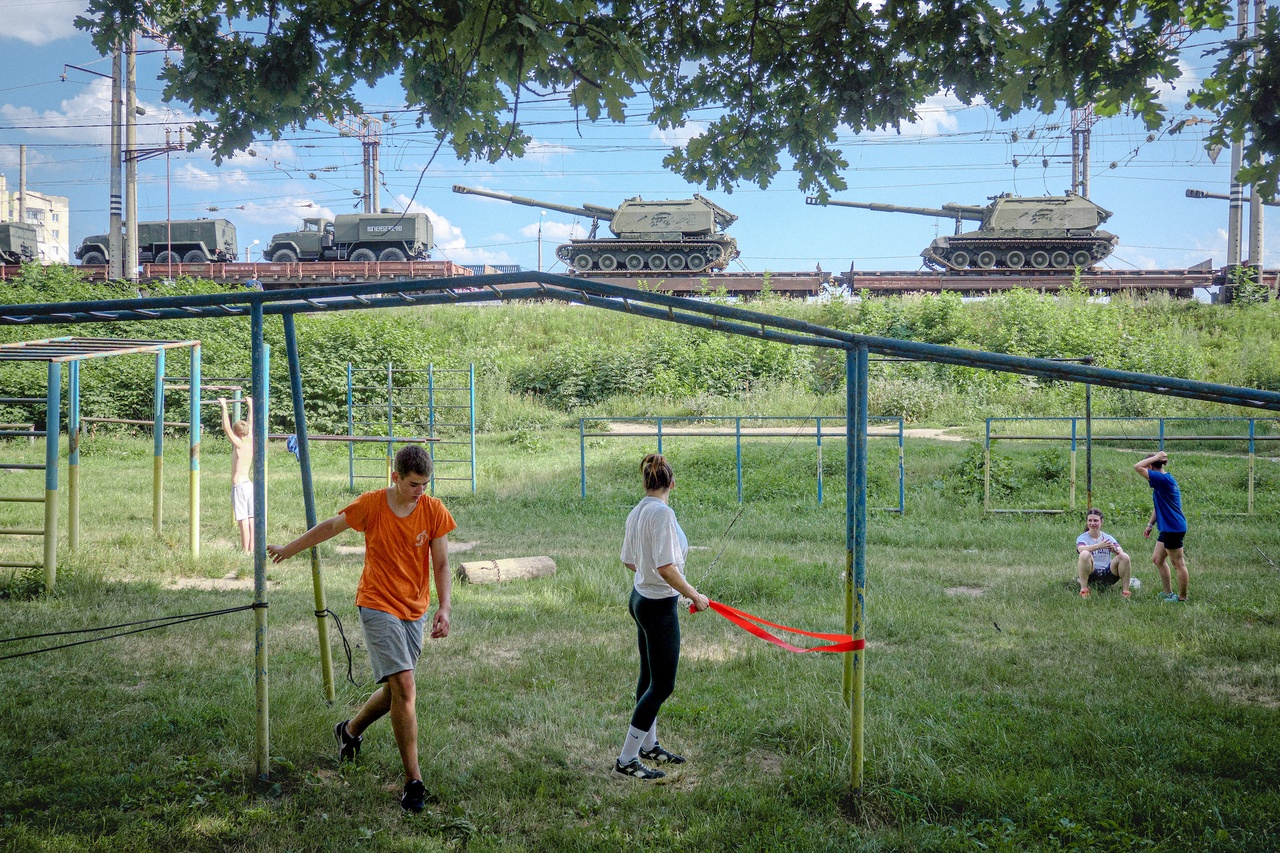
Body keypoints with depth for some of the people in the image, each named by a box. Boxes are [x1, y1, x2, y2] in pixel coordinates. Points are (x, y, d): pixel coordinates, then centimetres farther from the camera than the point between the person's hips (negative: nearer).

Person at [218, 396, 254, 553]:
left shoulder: (238, 445, -11)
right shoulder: (251, 442, 6)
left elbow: (226, 427, -17)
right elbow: (251, 423, 18)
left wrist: (224, 407, -12)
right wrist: (250, 405, 28)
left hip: (239, 486, -7)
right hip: (250, 483, 7)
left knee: (243, 520, -6)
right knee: (251, 519, 8)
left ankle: (245, 551, -4)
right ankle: (252, 549, 11)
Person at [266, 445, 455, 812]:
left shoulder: (434, 510, -5)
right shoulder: (370, 505, -9)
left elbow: (441, 563, 0)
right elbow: (330, 527, 7)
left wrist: (444, 607, -13)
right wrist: (289, 549, 19)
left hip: (415, 610, 4)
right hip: (378, 605, -4)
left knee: (395, 690, 13)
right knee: (405, 687, -16)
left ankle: (350, 730, 44)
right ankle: (413, 781, -9)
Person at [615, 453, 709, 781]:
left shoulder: (637, 513, 5)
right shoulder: (662, 513, -21)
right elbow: (665, 569, -26)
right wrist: (695, 596, -16)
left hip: (640, 598, 9)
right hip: (659, 606, -9)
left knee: (649, 677, 20)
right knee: (662, 684, 0)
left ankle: (648, 745, 35)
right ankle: (626, 759, 4)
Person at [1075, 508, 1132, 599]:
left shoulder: (1108, 538, 10)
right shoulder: (1082, 538, 1)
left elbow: (1121, 551, -9)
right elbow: (1081, 549, -24)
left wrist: (1115, 549, -33)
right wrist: (1099, 546, -40)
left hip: (1107, 575, 3)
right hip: (1091, 575, -2)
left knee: (1124, 557, -21)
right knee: (1085, 554, -32)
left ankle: (1125, 590, -12)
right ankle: (1083, 589, -25)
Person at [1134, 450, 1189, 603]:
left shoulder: (1163, 479, -18)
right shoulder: (1165, 480, 13)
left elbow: (1137, 467, -24)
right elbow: (1158, 506, 21)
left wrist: (1156, 457, -14)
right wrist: (1150, 524, 23)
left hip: (1173, 528, -10)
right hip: (1167, 528, 10)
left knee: (1178, 563, 0)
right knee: (1157, 559, 17)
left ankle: (1182, 597, 9)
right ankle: (1168, 593, 25)